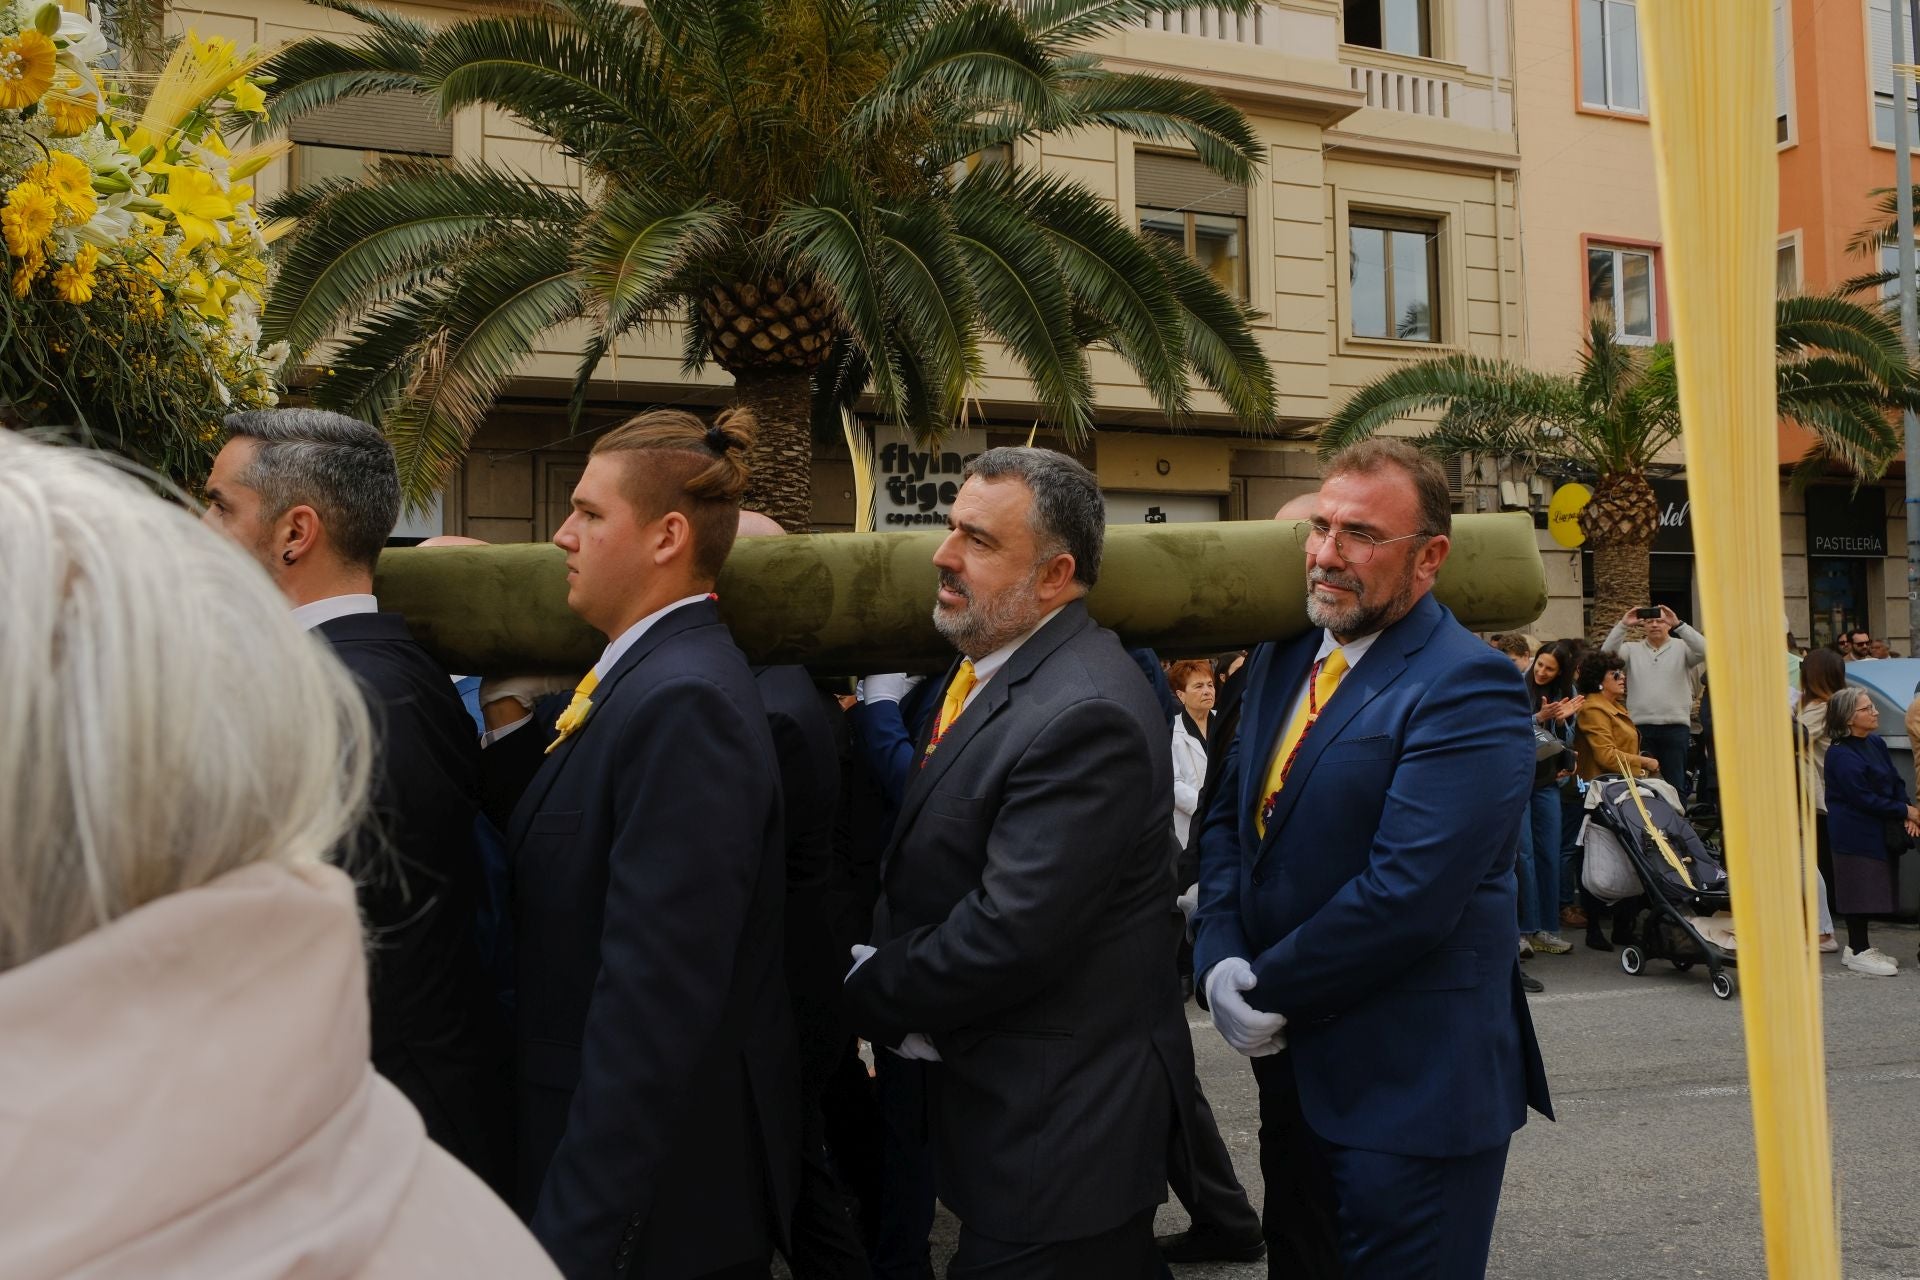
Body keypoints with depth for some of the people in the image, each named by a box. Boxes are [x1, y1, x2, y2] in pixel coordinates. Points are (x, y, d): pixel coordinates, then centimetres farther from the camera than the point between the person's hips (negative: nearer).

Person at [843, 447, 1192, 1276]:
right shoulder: (983, 666, 7)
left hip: (1058, 1124, -9)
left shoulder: (1083, 715, -25)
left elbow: (1012, 935, -27)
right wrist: (888, 968, -1)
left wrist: (868, 993, -12)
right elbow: (937, 857, 15)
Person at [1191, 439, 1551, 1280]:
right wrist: (1221, 961, -8)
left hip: (1410, 1086, -7)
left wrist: (1266, 990, -15)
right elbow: (1228, 818, 9)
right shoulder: (1281, 659, 8)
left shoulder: (1465, 689, -18)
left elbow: (1407, 893, -25)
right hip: (1295, 1067, 8)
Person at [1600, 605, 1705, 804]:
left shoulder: (1681, 648, 6)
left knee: (1676, 783, 4)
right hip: (1641, 726, 1)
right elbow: (1607, 652, -5)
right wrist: (1623, 625, -14)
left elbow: (1705, 650, -12)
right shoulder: (1632, 649, 10)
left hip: (1674, 726, -1)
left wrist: (1678, 625, -18)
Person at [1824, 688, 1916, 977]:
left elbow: (1896, 782, 11)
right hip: (1856, 833, -8)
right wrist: (1905, 811, -12)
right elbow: (1864, 799, -19)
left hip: (1880, 831, 8)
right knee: (1860, 888, -3)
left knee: (1871, 889, 12)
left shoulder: (1877, 744, 9)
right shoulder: (1841, 755, -17)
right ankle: (1858, 952, 5)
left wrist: (1908, 815, -5)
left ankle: (1858, 947, 22)